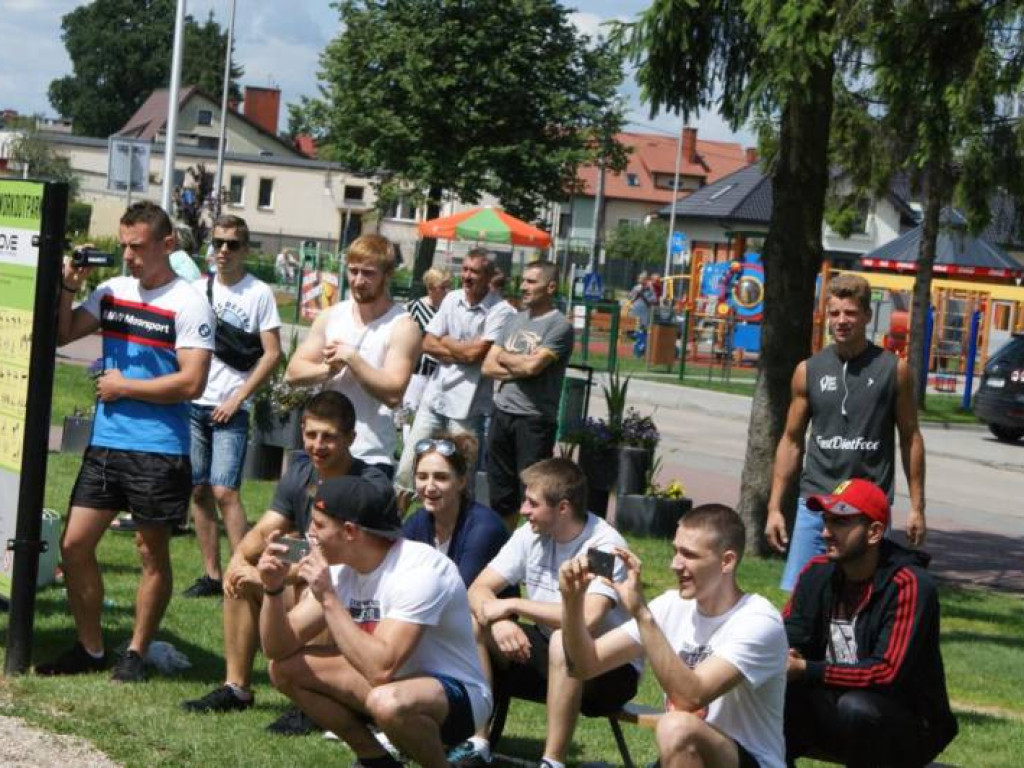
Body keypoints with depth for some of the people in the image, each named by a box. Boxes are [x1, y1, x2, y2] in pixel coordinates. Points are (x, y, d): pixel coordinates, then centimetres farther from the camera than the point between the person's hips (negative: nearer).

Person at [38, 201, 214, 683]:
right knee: (74, 544, 4)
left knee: (152, 552, 5)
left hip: (159, 450, -6)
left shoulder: (189, 305, -9)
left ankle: (136, 653, 17)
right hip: (105, 443, 6)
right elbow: (60, 335, 12)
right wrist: (68, 287, -3)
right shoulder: (112, 292, 8)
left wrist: (123, 387, -11)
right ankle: (90, 648, 17)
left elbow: (191, 383, -17)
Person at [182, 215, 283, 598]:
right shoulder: (198, 289, 10)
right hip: (193, 404, 4)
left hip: (231, 410, -4)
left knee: (224, 492, -13)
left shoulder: (259, 293, -2)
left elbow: (272, 354, -4)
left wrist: (237, 399, -9)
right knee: (199, 492, 6)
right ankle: (212, 574, 13)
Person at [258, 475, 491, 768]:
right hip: (393, 681, 8)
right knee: (286, 669, -1)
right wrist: (274, 590, -19)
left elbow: (381, 669, -37)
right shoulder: (340, 569, -3)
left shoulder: (419, 570, -27)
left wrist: (328, 598, -31)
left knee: (388, 702, -39)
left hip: (456, 694, -8)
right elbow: (279, 649, -1)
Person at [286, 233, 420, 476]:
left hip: (371, 457, -5)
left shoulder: (402, 327, -6)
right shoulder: (330, 317, 10)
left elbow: (393, 393, -17)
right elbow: (293, 372, 5)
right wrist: (329, 369, -13)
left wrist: (351, 358, -16)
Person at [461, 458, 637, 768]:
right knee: (474, 623, -8)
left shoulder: (606, 546, -22)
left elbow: (588, 619, -37)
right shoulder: (531, 536, -3)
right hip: (546, 655, 7)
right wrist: (500, 621, -27)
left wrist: (513, 605, -29)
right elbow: (478, 590, -4)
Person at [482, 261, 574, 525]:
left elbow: (533, 365, -20)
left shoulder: (559, 326, -7)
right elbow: (488, 367, 8)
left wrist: (504, 357, -1)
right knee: (501, 496, 13)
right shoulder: (515, 321, 14)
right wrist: (519, 370, -9)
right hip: (501, 414, 7)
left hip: (535, 418, -7)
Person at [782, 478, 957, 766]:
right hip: (835, 710, 5)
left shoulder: (909, 586, -20)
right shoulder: (818, 572, -1)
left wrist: (804, 670, -30)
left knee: (856, 706, -35)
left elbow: (888, 672, -27)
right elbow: (788, 639, -2)